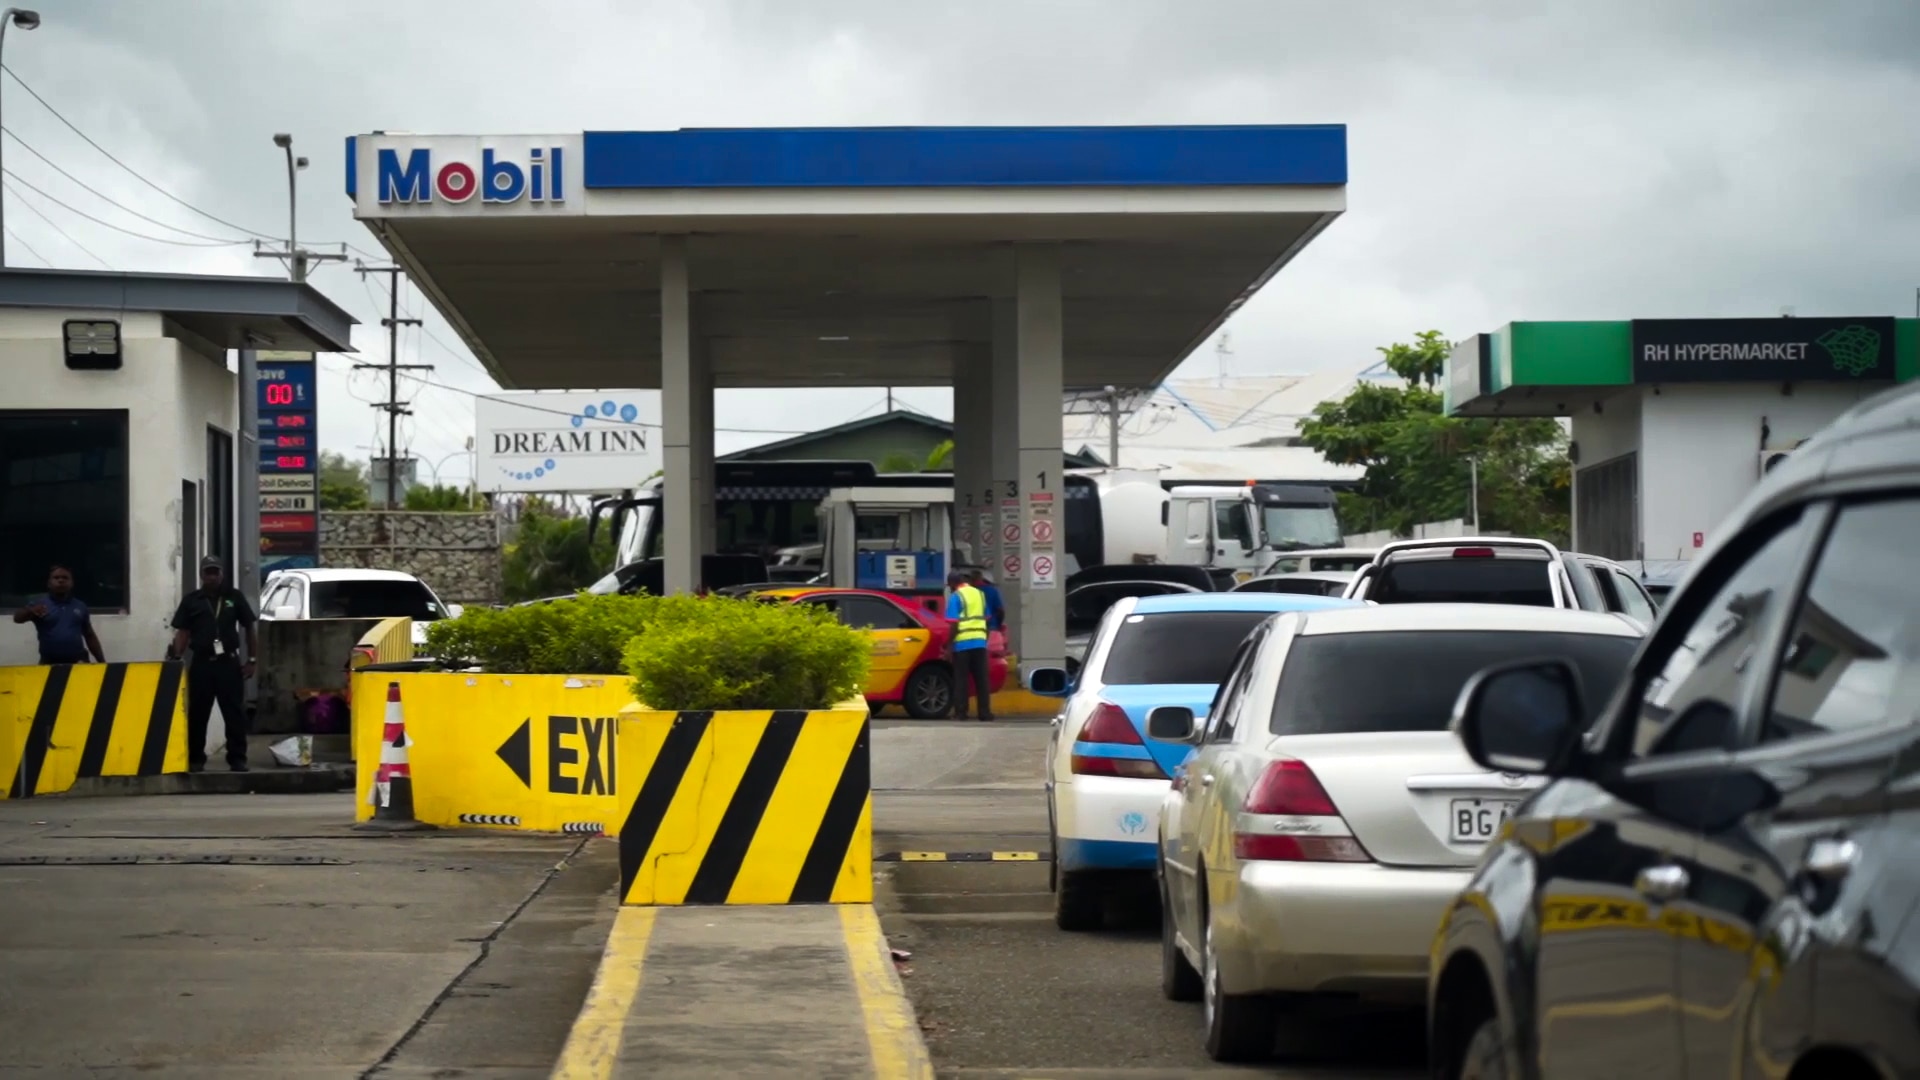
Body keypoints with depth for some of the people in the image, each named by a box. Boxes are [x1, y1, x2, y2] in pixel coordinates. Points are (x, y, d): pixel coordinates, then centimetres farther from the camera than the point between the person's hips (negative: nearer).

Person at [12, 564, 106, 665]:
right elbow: (17, 618, -17)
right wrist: (31, 611, -40)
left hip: (77, 663, 2)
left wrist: (102, 662, 14)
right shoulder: (39, 605, 1)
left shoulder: (80, 606, 12)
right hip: (49, 664, -2)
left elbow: (90, 636, 19)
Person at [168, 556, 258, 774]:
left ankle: (237, 758, 2)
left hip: (229, 663, 0)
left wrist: (251, 660, 4)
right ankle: (195, 758, 11)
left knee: (235, 713, -1)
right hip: (201, 663, 1)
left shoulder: (235, 597, 7)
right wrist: (176, 660, -7)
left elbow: (249, 629, 10)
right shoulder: (192, 600, 8)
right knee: (197, 714, 4)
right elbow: (182, 633, 5)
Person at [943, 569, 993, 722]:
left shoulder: (956, 597, -5)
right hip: (980, 641, 5)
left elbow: (954, 624, -12)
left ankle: (960, 712, 0)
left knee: (961, 679, 1)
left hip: (962, 643, -5)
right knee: (981, 679, 6)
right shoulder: (980, 594, 13)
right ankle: (985, 712, 3)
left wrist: (949, 644, -7)